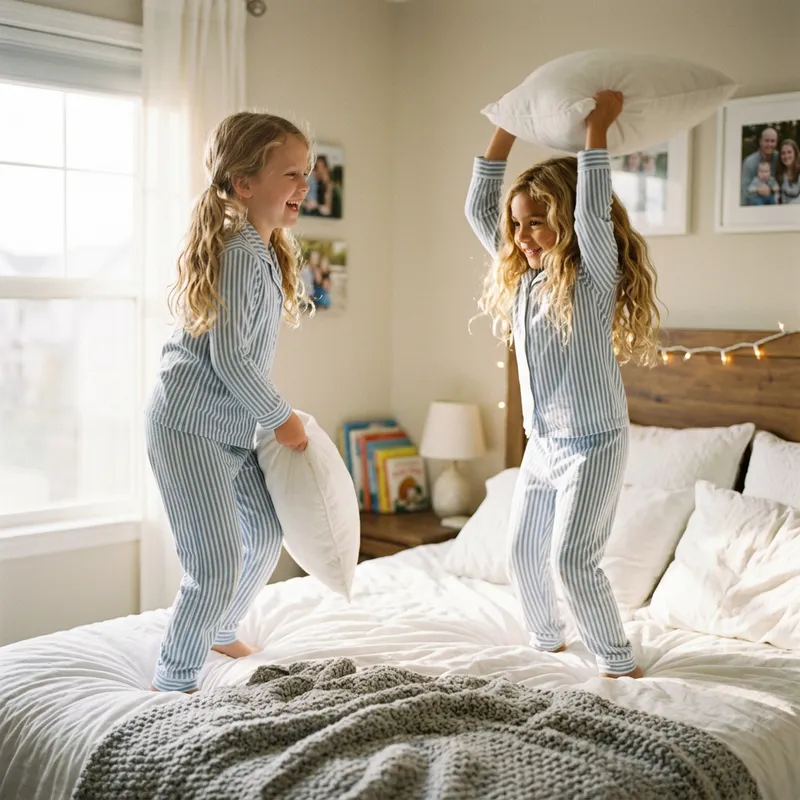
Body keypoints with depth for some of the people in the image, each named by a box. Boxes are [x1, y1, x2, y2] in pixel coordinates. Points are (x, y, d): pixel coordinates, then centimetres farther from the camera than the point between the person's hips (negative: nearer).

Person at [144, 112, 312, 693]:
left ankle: (220, 633, 43)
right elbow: (229, 358, -24)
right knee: (219, 563, -10)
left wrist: (273, 416, 14)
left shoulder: (268, 251, 10)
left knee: (266, 534, 21)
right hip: (188, 424, -10)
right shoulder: (240, 253, -21)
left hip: (234, 427, 10)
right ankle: (174, 681, 10)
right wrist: (282, 417, -13)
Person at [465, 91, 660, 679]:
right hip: (542, 444, 8)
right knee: (525, 552, 13)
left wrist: (598, 127, -27)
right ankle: (548, 642, 34)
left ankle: (619, 662, 7)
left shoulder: (593, 276, -13)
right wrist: (505, 133, 6)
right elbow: (479, 211, 9)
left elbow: (593, 214, -31)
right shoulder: (523, 277, 6)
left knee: (573, 559, -9)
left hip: (593, 443, -7)